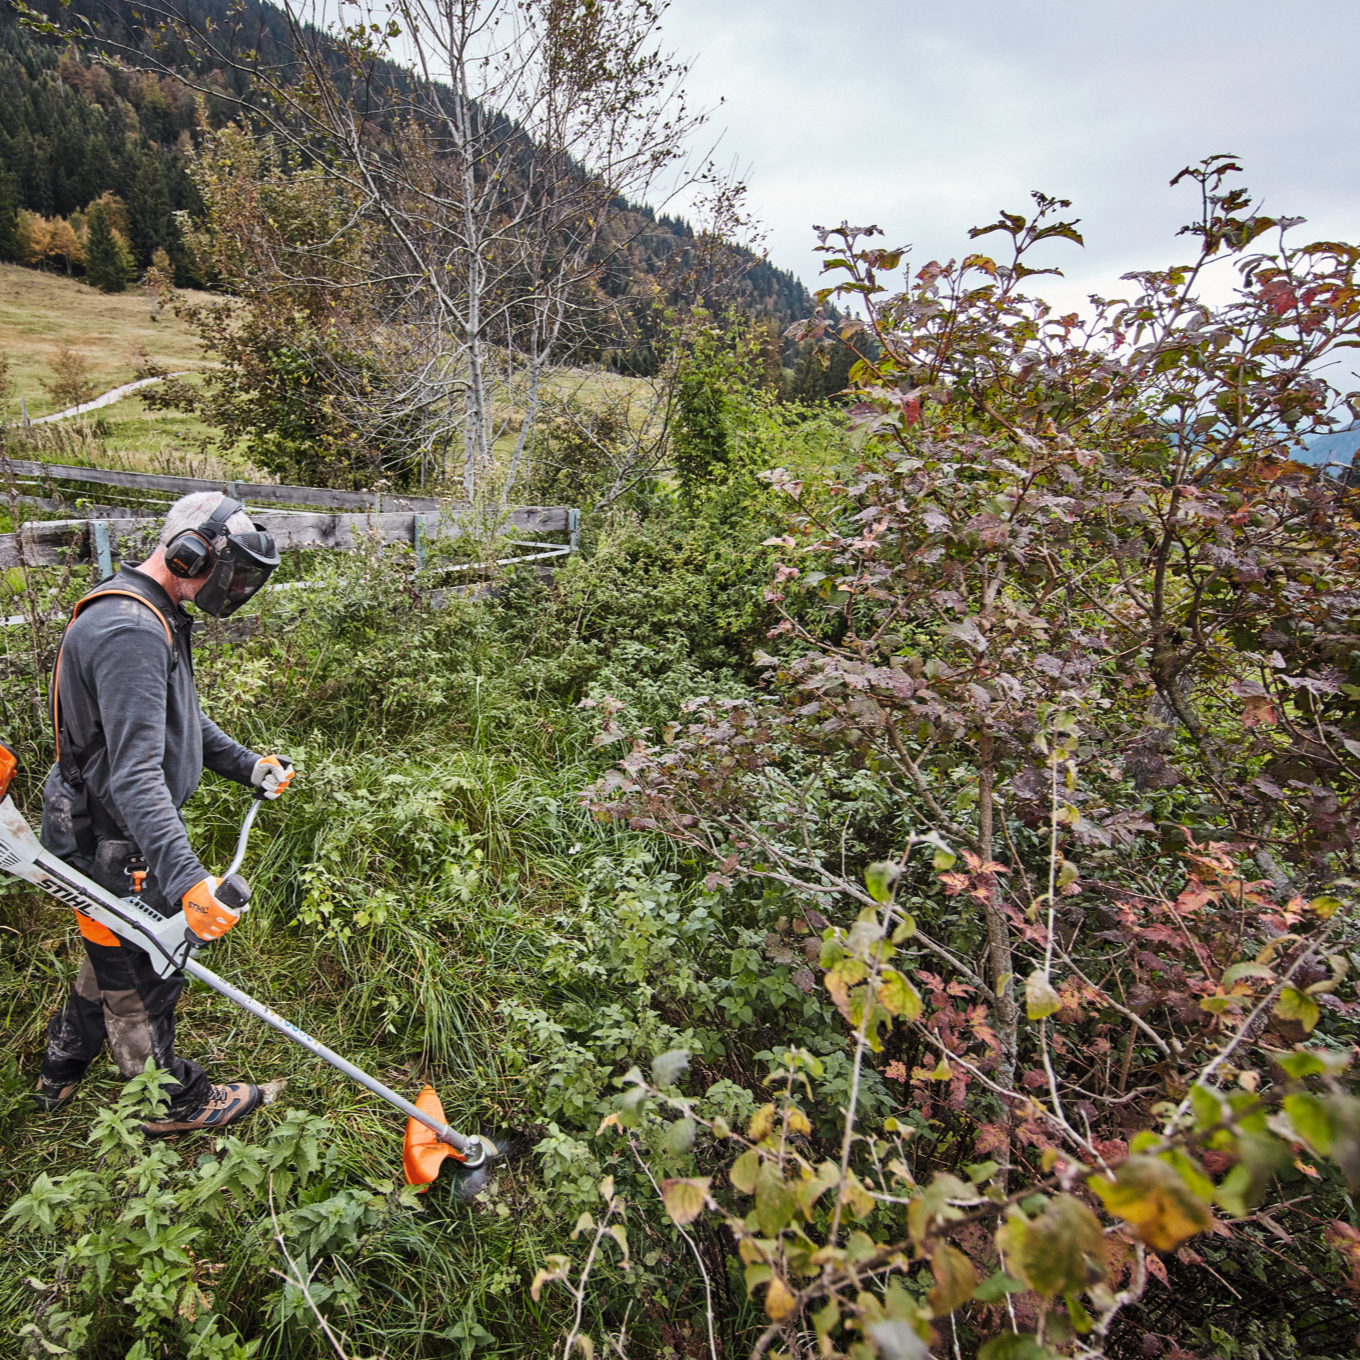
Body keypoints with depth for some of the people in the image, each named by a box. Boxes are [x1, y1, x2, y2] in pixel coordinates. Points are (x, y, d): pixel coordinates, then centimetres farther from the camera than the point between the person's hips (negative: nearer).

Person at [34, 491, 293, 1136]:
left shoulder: (153, 616, 6)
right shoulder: (128, 631, -30)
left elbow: (180, 719, 18)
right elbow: (135, 772, -38)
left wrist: (246, 765, 11)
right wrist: (185, 878, -45)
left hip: (115, 833, 10)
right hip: (113, 846, -10)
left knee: (112, 957, 29)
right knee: (141, 981, 10)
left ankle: (61, 1073, 51)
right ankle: (172, 1103, 31)